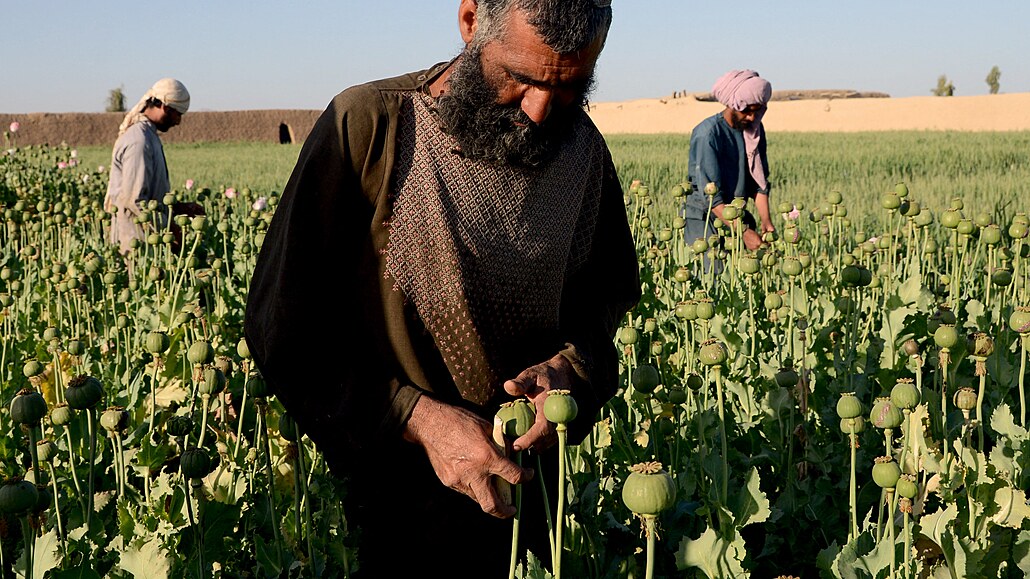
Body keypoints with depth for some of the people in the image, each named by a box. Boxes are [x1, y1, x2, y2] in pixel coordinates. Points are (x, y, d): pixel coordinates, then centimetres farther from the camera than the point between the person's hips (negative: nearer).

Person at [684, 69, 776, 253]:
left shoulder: (755, 129, 4)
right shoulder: (707, 133, -18)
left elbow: (759, 180, 7)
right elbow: (711, 195, -23)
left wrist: (765, 220, -9)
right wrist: (744, 231, -29)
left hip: (737, 216, 6)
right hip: (705, 219, -6)